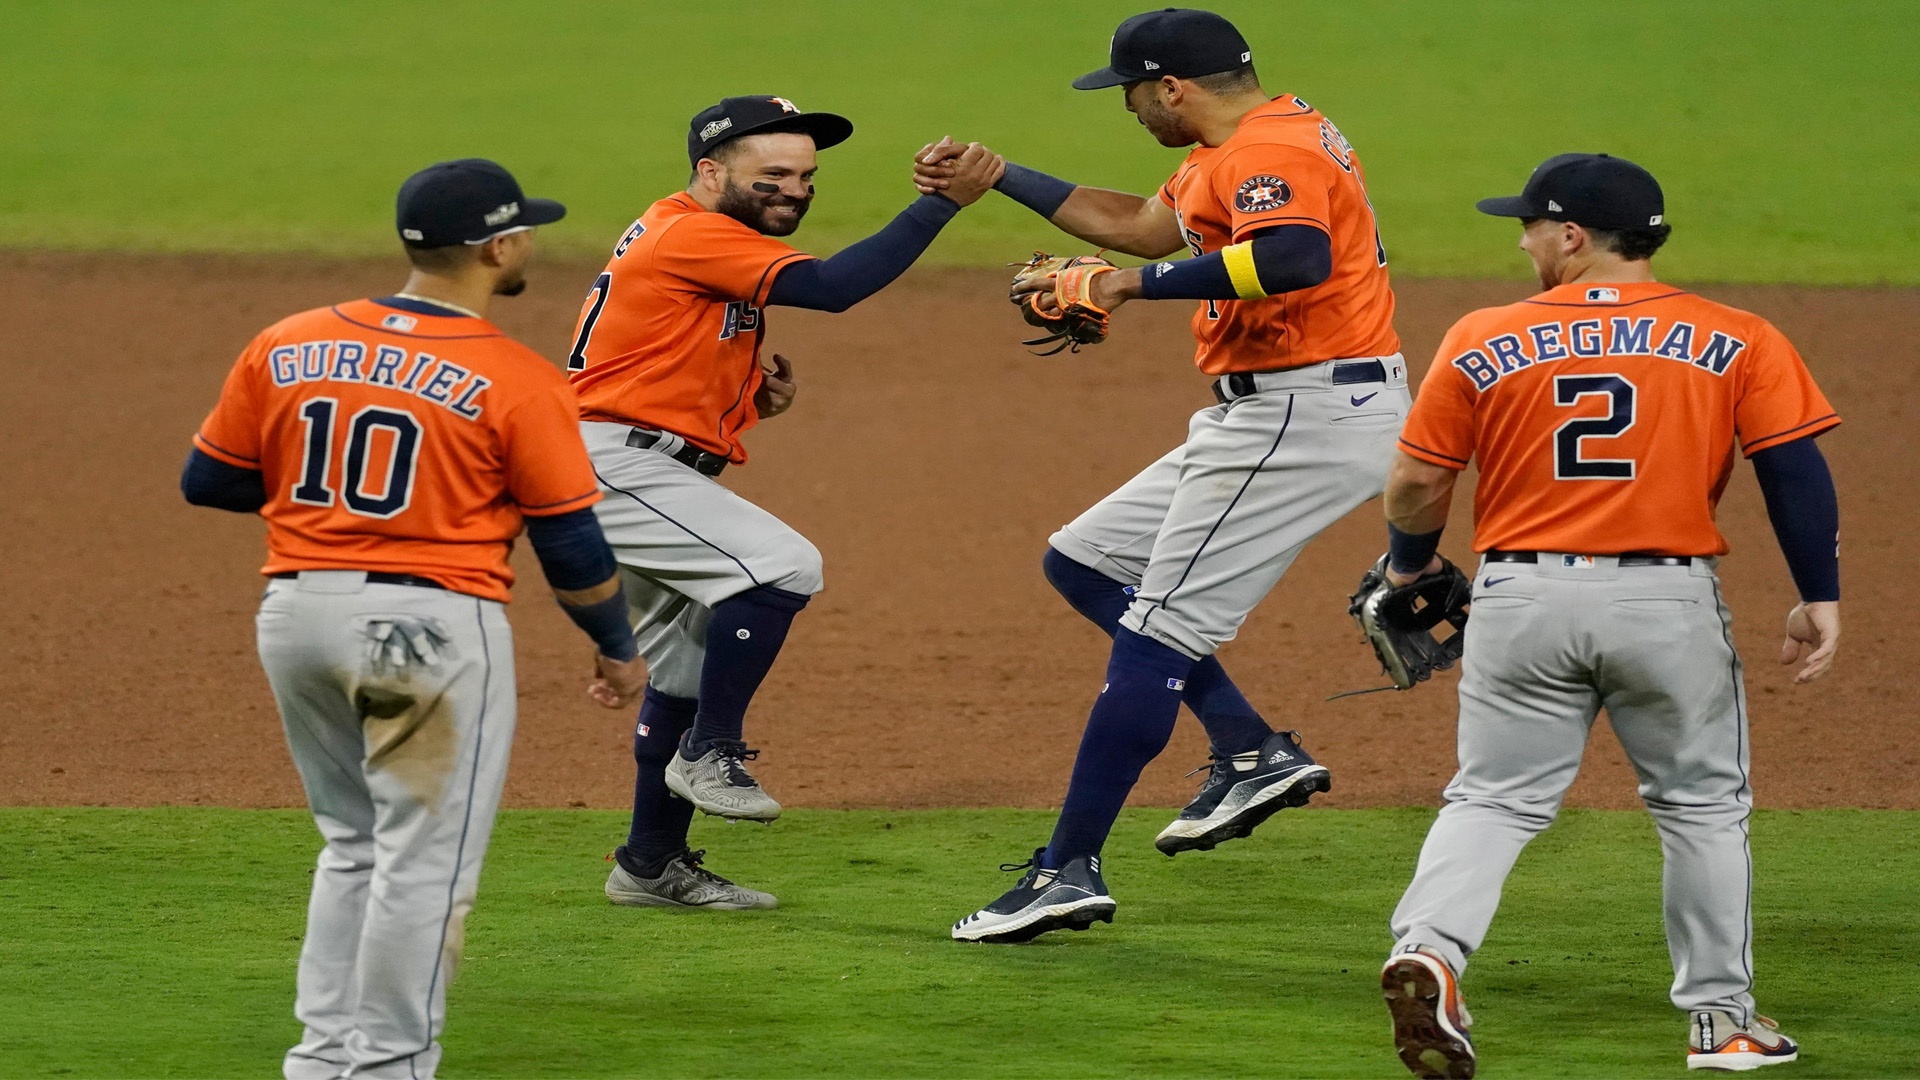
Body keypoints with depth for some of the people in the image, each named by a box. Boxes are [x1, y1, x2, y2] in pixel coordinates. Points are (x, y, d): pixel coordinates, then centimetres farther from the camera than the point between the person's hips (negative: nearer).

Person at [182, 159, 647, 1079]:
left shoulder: (288, 346, 3)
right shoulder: (516, 381, -9)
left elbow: (206, 481, 10)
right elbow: (571, 544, -5)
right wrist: (617, 650, 11)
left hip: (296, 613, 6)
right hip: (432, 623, -6)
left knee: (354, 842, 21)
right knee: (426, 857, 3)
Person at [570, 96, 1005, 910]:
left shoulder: (699, 239, 17)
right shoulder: (691, 235, -16)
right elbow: (834, 286, -26)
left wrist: (755, 398, 5)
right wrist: (944, 202, -26)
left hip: (642, 473, 11)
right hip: (609, 462, -11)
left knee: (692, 662, 16)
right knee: (782, 566, -24)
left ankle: (652, 866, 23)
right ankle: (710, 754, -14)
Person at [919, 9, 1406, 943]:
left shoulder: (1266, 150, -16)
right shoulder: (1241, 149, 19)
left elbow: (1298, 257, -37)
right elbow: (1145, 224, 34)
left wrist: (1141, 285, -30)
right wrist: (996, 179, 35)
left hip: (1306, 414, -11)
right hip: (1265, 418, 11)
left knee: (1156, 633, -12)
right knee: (1085, 561, 16)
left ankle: (1068, 873, -12)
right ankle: (1252, 752, 9)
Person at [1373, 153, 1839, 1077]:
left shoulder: (1483, 342, 1)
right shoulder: (1736, 341, 1)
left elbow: (1416, 485, 4)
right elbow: (1796, 469, -5)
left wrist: (1409, 567, 22)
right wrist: (1818, 598, 1)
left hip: (1523, 598, 0)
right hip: (1669, 598, 0)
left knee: (1494, 797, 9)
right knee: (1703, 805, 15)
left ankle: (1429, 949, -15)